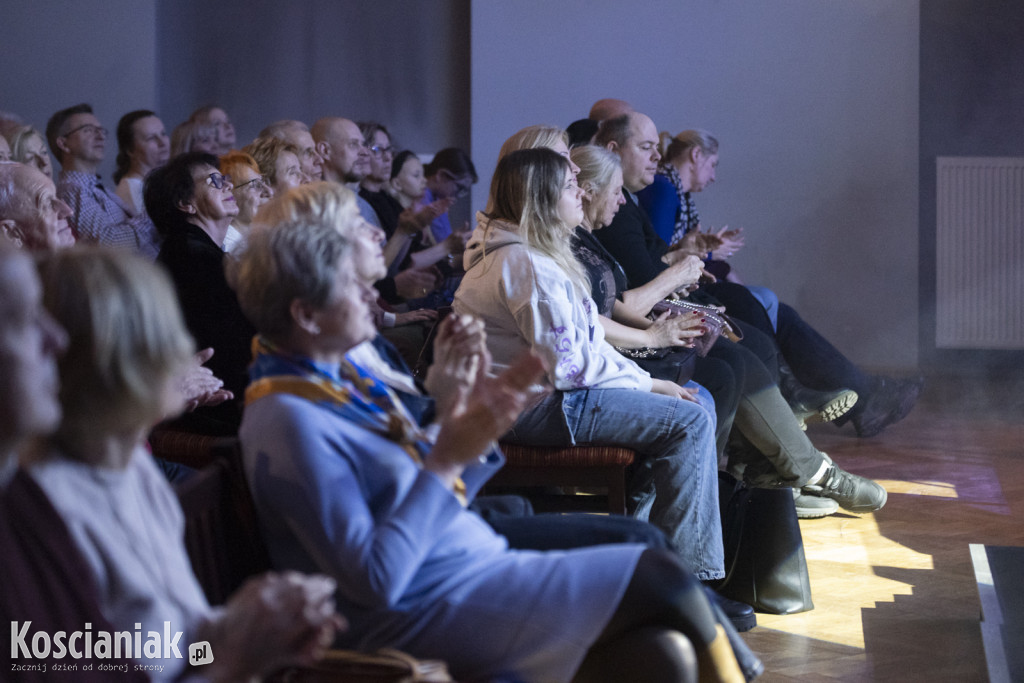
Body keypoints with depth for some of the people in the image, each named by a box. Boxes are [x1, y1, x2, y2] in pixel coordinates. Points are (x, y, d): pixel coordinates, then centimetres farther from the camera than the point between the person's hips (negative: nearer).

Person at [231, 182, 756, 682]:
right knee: (659, 576, -12)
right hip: (430, 615, -9)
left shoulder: (338, 376, 13)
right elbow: (376, 581, -23)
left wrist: (471, 425, 2)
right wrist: (446, 462, -21)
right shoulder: (292, 423, -19)